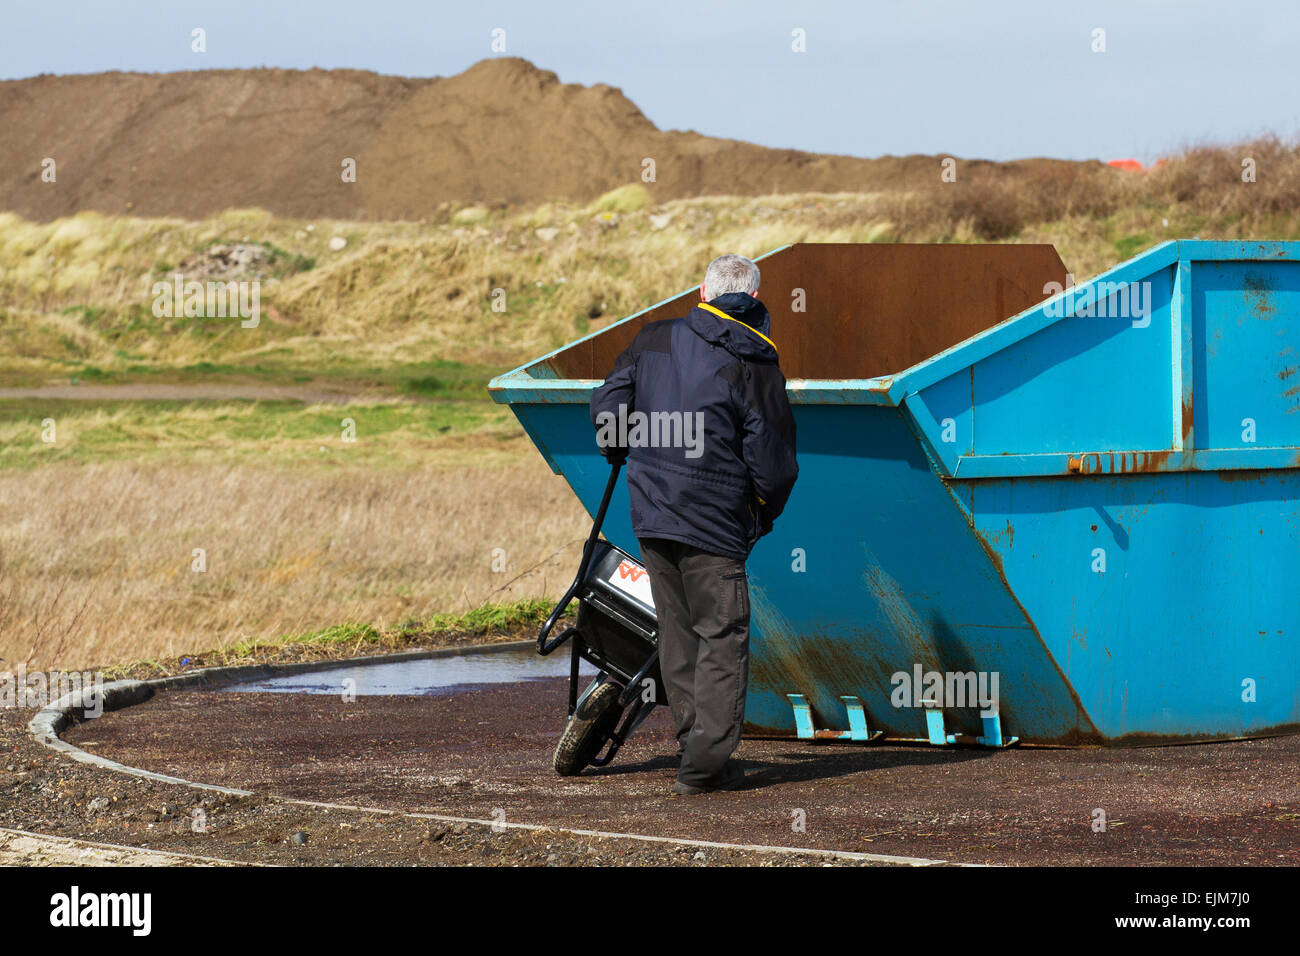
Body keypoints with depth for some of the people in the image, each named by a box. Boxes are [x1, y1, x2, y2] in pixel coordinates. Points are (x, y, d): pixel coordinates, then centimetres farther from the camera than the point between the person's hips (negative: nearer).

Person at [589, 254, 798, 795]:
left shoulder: (655, 340, 3)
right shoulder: (755, 368, -9)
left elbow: (606, 408, 7)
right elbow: (773, 463, -8)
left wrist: (620, 456, 27)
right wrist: (765, 515, 11)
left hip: (650, 515, 5)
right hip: (714, 526, -5)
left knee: (677, 633, 15)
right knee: (722, 637, 2)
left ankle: (693, 742, 19)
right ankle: (706, 763, -2)